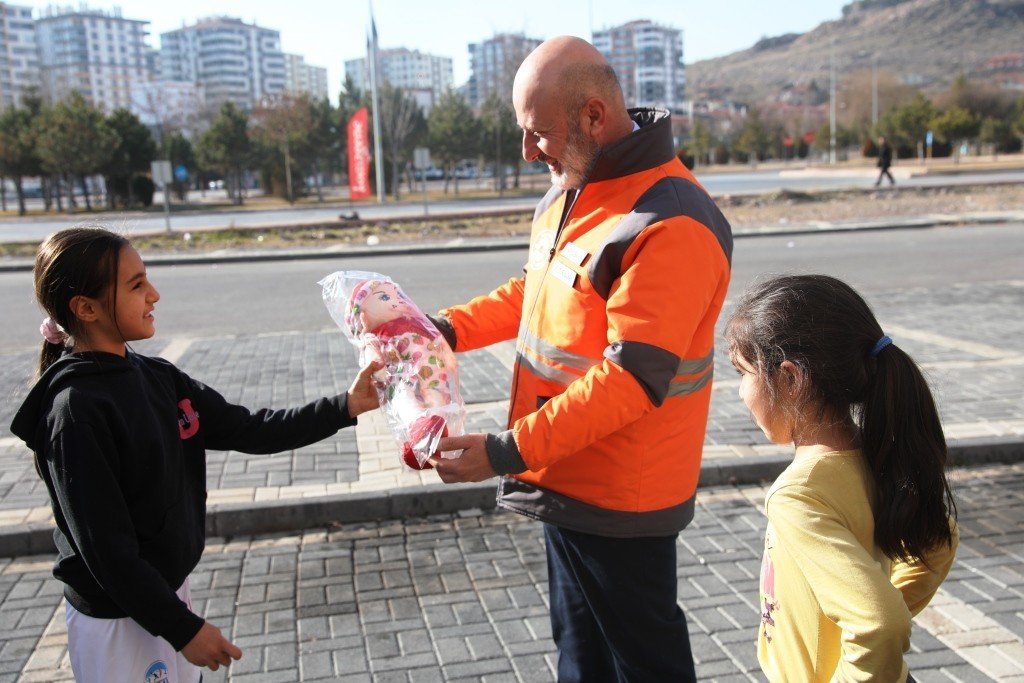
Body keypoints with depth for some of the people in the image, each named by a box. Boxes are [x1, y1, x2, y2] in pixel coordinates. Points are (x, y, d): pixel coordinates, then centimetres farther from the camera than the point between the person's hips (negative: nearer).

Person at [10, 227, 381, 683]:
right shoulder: (75, 411, -23)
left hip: (168, 590, 7)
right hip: (117, 618, -7)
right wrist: (183, 628, -17)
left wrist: (346, 407, -7)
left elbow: (246, 430, 0)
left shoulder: (158, 378, 0)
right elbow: (105, 546, -22)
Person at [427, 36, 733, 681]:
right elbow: (536, 290, 18)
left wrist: (508, 452, -27)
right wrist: (449, 329, 4)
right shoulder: (568, 193, 6)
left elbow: (632, 378, -28)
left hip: (621, 502, -9)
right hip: (566, 478, 9)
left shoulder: (671, 225, -25)